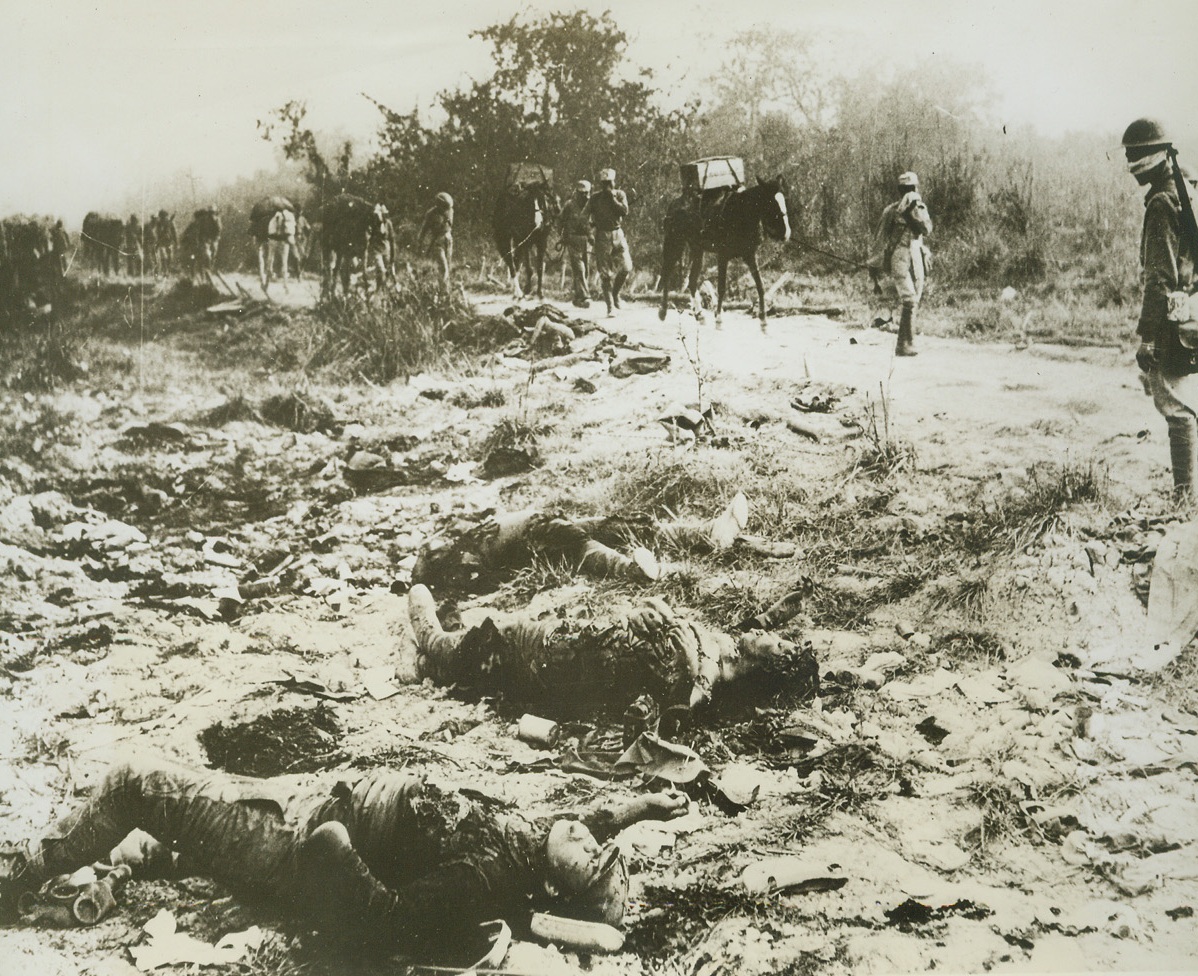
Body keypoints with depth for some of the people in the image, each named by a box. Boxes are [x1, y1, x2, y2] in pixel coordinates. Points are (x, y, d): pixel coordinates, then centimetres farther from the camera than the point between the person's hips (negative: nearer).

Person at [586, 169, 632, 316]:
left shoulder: (620, 195, 4)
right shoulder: (595, 197, 1)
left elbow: (625, 211, -12)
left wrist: (612, 198, -14)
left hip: (618, 234, 2)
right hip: (602, 236, -2)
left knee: (626, 267, -7)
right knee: (606, 274, -3)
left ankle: (615, 293, 20)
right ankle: (610, 306, 2)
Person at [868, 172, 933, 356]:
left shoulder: (919, 208, 10)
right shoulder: (892, 211, -1)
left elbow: (927, 229, -2)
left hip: (916, 261, 5)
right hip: (898, 259, -5)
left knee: (913, 303, 7)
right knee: (909, 301, -15)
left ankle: (903, 344, 14)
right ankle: (905, 344, -16)